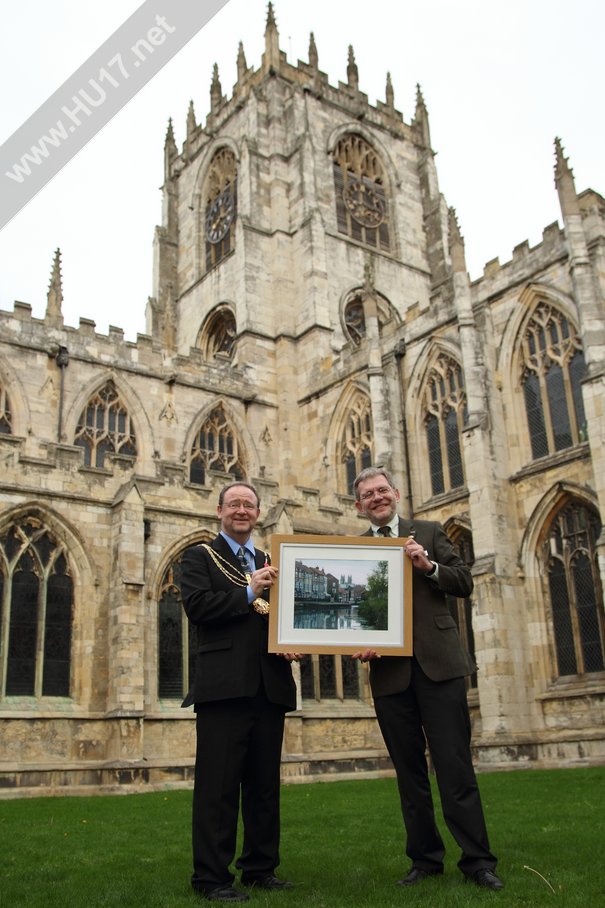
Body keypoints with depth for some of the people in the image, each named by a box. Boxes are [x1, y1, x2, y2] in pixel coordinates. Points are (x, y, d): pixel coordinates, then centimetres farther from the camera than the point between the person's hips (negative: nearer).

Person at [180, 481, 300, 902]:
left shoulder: (271, 563, 20)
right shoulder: (199, 556, 7)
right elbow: (196, 604, -10)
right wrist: (248, 593, -13)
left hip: (270, 688, 5)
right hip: (223, 686, -5)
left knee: (265, 784, 11)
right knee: (218, 785, -2)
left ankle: (261, 868, 23)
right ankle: (212, 876, 7)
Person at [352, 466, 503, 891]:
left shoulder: (428, 532, 9)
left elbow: (465, 582, 4)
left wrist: (429, 566, -13)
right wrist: (359, 643, -12)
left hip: (438, 663, -2)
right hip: (389, 671, 2)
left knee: (455, 766, -1)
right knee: (410, 772, 10)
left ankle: (477, 860, 9)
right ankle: (426, 858, 21)